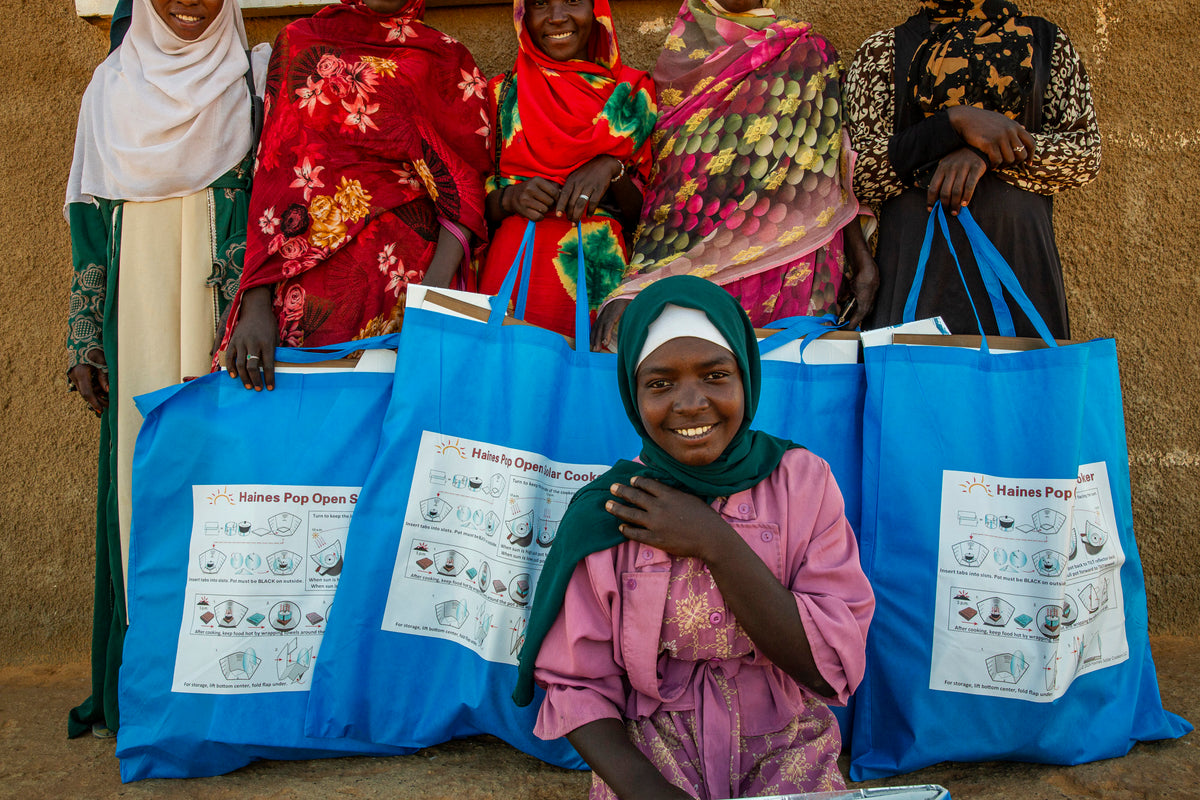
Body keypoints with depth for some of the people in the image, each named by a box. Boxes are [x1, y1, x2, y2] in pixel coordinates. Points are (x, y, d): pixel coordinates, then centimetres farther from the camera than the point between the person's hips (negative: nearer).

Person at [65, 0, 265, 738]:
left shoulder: (253, 77, 7)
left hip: (221, 308, -2)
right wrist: (86, 339, 7)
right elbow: (90, 217, 13)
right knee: (143, 465, 2)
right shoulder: (113, 83, 15)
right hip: (137, 311, 3)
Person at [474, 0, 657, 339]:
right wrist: (511, 198, -9)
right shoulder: (503, 92, 14)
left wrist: (612, 169, -10)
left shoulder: (631, 92, 12)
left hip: (600, 263, 0)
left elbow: (641, 214, 9)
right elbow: (478, 204, 12)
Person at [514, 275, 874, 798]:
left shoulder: (801, 480, -3)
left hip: (785, 756, 1)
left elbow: (834, 669, -10)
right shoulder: (603, 514, -4)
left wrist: (716, 544, -17)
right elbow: (575, 685, -4)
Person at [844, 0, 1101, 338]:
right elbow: (856, 170, -1)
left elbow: (1087, 150, 5)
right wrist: (955, 121, -13)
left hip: (1018, 261, 1)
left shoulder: (1047, 42, 15)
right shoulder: (882, 50, 10)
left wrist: (985, 154, -11)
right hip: (915, 266, -1)